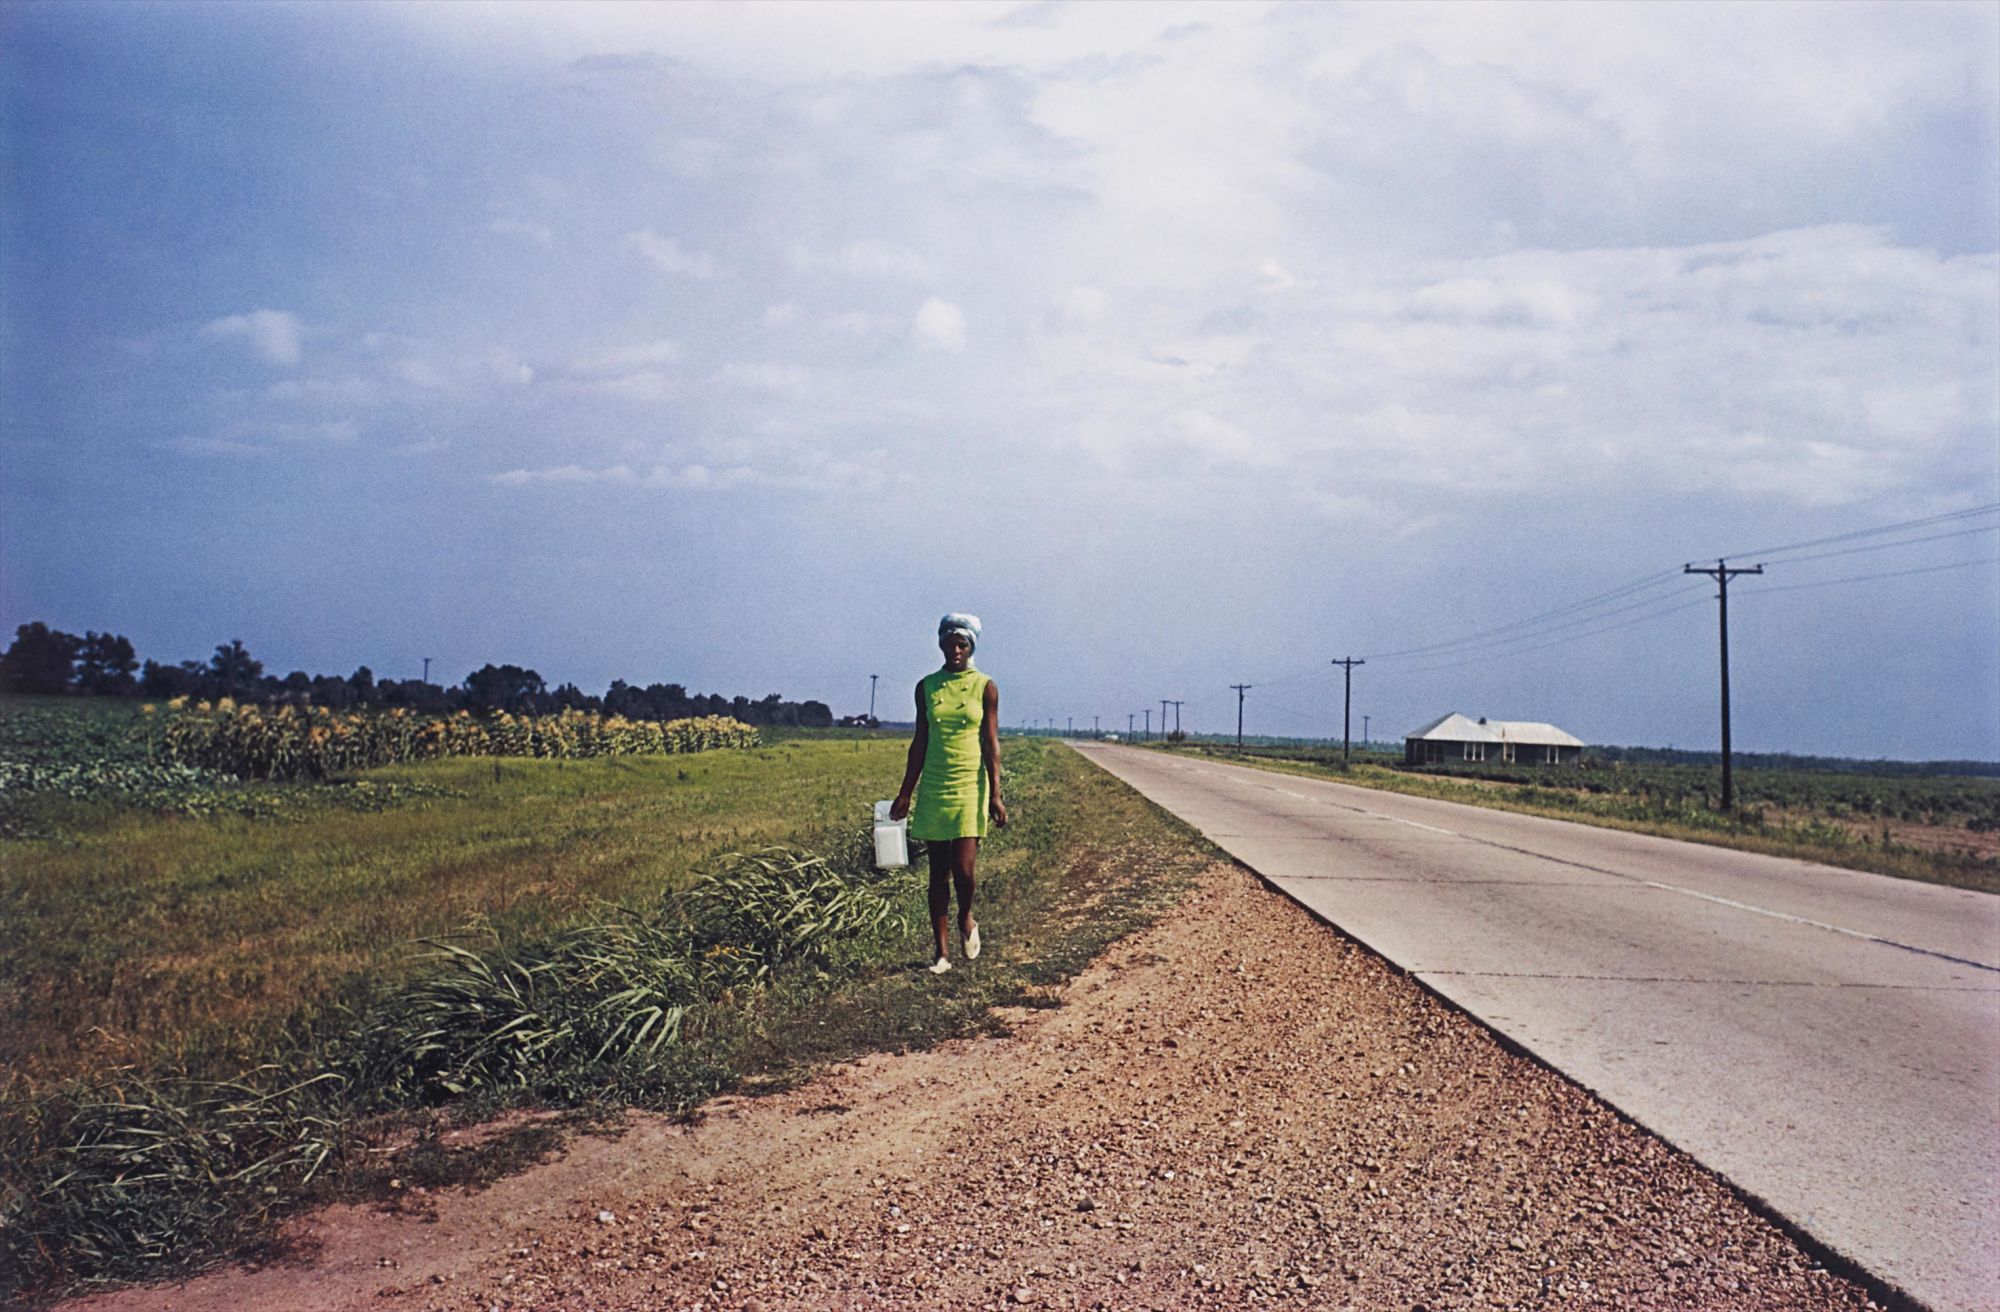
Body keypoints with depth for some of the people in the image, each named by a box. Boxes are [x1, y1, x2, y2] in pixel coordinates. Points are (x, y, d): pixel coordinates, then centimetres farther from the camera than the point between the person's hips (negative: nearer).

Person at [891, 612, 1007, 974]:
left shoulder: (985, 687, 0)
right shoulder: (926, 687, 6)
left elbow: (991, 743, -2)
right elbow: (920, 742, 10)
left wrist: (995, 795, -8)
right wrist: (906, 793, 8)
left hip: (970, 786, -3)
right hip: (933, 787, 3)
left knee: (963, 868, -11)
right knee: (938, 872, 5)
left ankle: (966, 919, 21)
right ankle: (942, 952, 12)